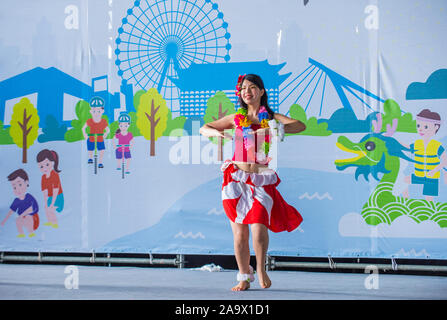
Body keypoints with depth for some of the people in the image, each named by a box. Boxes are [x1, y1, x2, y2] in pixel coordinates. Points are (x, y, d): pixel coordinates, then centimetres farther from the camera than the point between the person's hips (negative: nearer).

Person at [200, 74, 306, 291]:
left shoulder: (271, 118, 7)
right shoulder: (236, 118, 11)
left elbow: (301, 126, -6)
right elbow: (204, 129, 17)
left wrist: (273, 130, -21)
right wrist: (218, 133, -6)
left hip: (262, 181, -1)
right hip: (237, 179, 2)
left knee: (258, 227, -16)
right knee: (239, 232, 1)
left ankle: (261, 269, 10)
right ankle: (244, 277, 16)